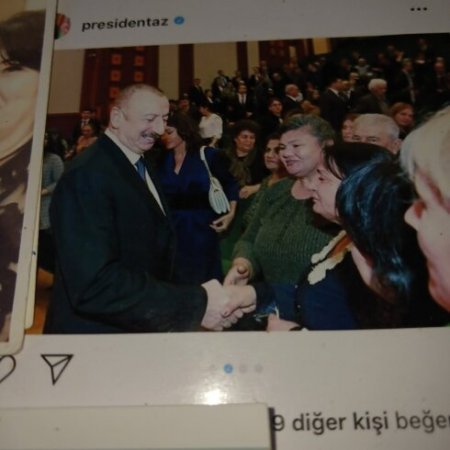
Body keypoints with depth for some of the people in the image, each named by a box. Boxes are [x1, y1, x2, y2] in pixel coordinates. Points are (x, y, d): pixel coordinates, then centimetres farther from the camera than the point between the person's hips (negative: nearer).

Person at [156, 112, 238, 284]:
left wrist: (231, 212, -7)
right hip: (172, 229, 3)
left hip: (201, 227, -3)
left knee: (203, 279, 6)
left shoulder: (208, 155, -3)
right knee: (175, 280, 8)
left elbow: (230, 184, 3)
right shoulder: (161, 160, 6)